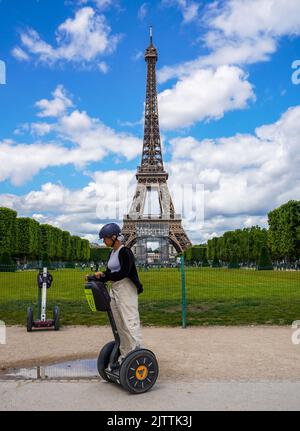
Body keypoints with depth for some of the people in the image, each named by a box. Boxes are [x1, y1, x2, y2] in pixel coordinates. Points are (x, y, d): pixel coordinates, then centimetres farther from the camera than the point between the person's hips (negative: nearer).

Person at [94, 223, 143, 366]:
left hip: (126, 289, -9)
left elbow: (123, 273, -21)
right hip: (114, 289, 9)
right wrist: (96, 277, 2)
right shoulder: (112, 253, 14)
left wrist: (103, 276, -17)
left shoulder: (125, 252, -14)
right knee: (119, 324, 11)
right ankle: (125, 355, 20)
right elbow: (109, 272, 16)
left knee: (130, 322, -8)